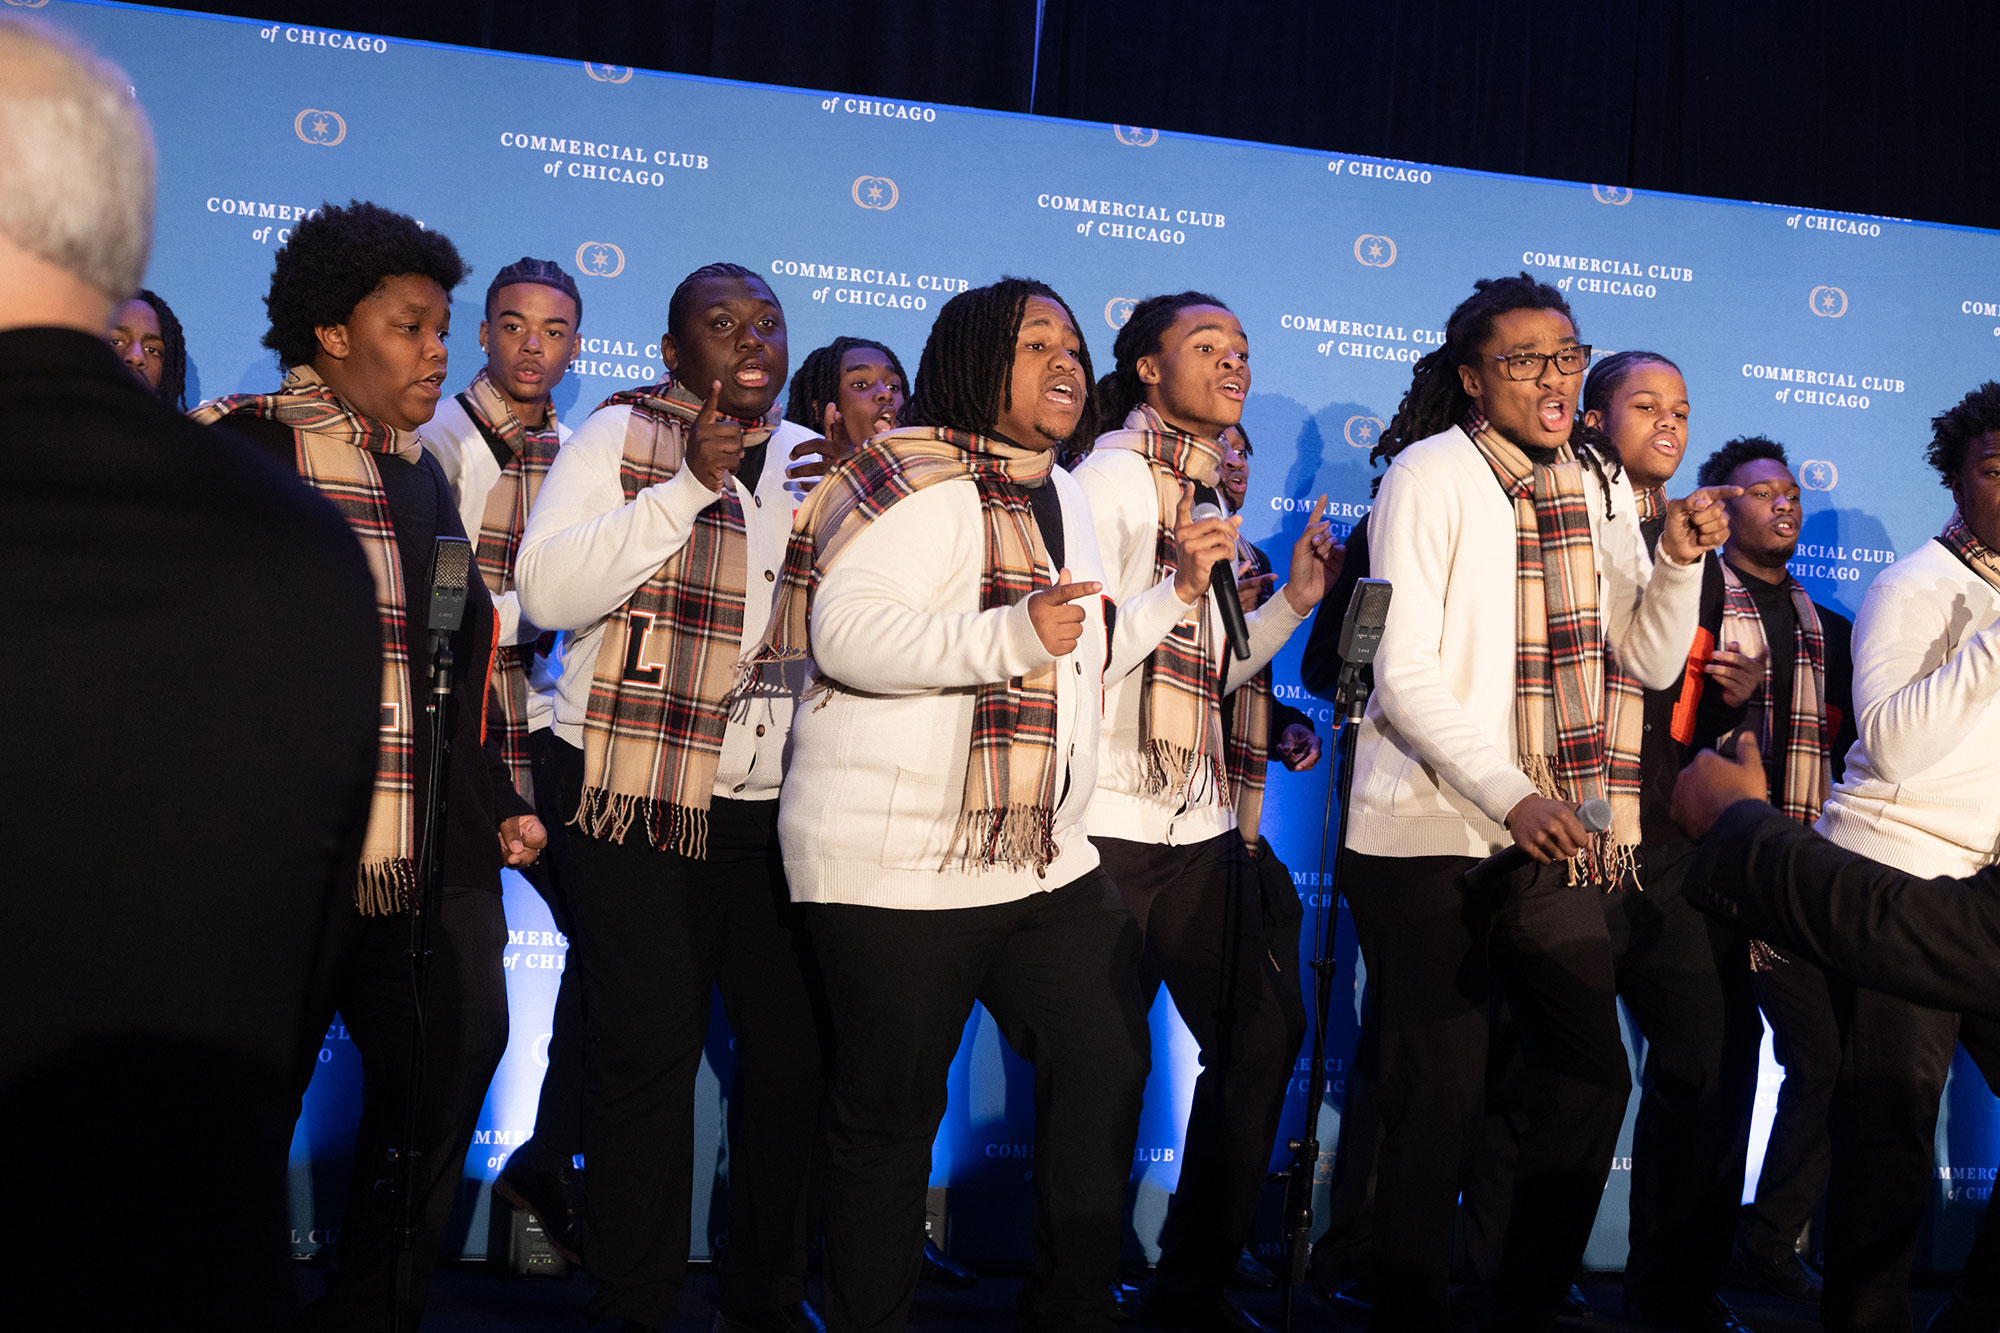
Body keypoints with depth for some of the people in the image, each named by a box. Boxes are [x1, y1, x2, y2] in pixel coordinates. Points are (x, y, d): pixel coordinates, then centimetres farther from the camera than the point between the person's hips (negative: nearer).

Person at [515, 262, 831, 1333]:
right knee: (648, 1046, -4)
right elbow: (547, 590, -13)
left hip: (783, 801, 5)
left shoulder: (814, 460, 15)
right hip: (639, 796, -4)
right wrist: (689, 485, -17)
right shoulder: (620, 434, 1)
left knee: (799, 1042, 5)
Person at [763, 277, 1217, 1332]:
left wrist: (1176, 590, 21)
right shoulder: (920, 482, -12)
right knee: (890, 1112, 2)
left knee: (1106, 1071, 11)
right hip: (896, 865, -9)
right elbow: (846, 635, -25)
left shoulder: (1060, 496, 18)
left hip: (1044, 858, 9)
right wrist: (1011, 636, -30)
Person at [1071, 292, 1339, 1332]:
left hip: (1203, 825, 8)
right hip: (1113, 821, -8)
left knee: (1264, 1031, 9)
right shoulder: (1113, 474, -6)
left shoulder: (1210, 495, 17)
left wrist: (1293, 601, 7)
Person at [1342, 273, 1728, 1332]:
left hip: (1556, 842, 6)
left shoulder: (1600, 489, 13)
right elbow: (1403, 671, -13)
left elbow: (1649, 662, 13)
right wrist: (1510, 798, -22)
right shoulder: (1431, 474, -6)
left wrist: (1680, 561, -5)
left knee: (1592, 1080, 8)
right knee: (1439, 1100, 0)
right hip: (1432, 837, -6)